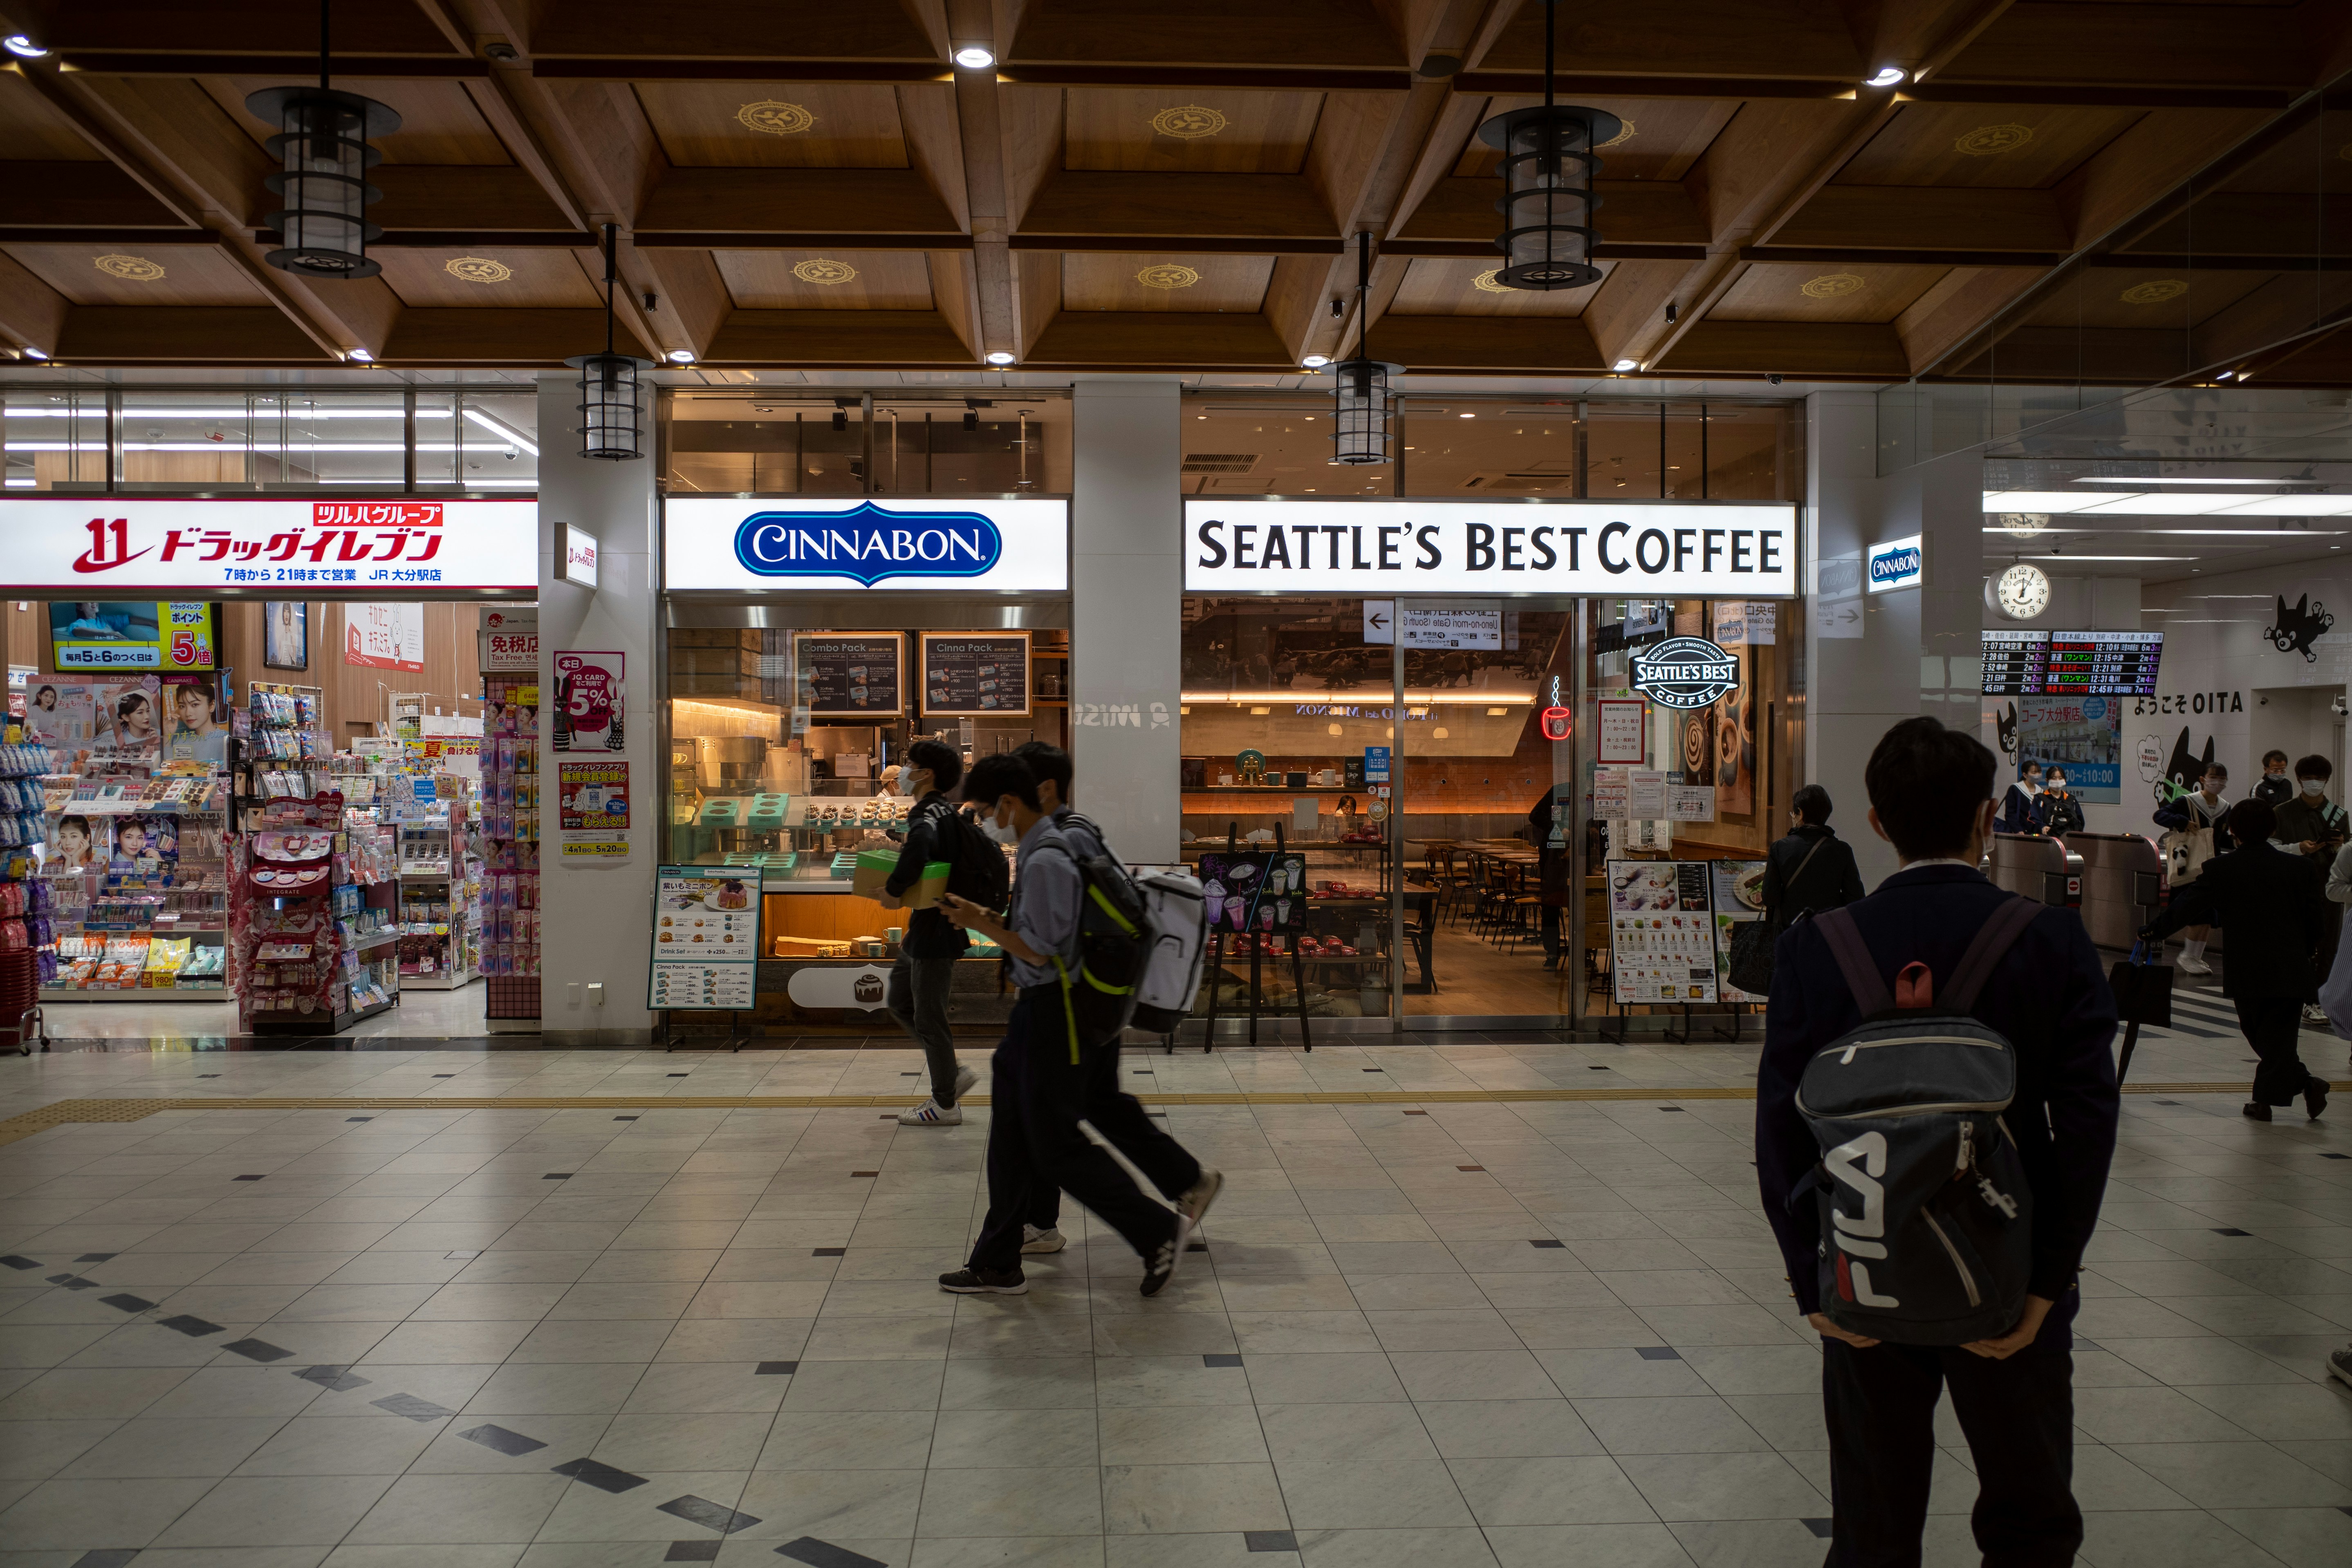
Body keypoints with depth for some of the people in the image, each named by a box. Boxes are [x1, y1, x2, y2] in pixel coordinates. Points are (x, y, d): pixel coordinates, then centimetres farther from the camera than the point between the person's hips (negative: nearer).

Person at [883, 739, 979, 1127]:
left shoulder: (929, 814, -20)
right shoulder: (948, 813, 11)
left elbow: (917, 849, -43)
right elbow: (990, 852, 23)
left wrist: (893, 890, -30)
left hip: (936, 931, -10)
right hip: (924, 929, 10)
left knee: (928, 1017, 0)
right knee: (898, 1001, 20)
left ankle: (945, 1105, 12)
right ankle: (954, 1072, 24)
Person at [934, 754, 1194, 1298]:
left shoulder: (1045, 861, -21)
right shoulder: (1038, 851, 10)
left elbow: (1042, 951, -22)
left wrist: (981, 923, -13)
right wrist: (984, 916, 9)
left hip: (1055, 1013, -10)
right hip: (1036, 1009, 10)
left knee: (1056, 1146, -1)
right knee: (1010, 1138, 16)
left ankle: (1159, 1231, 11)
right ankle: (997, 1265, 26)